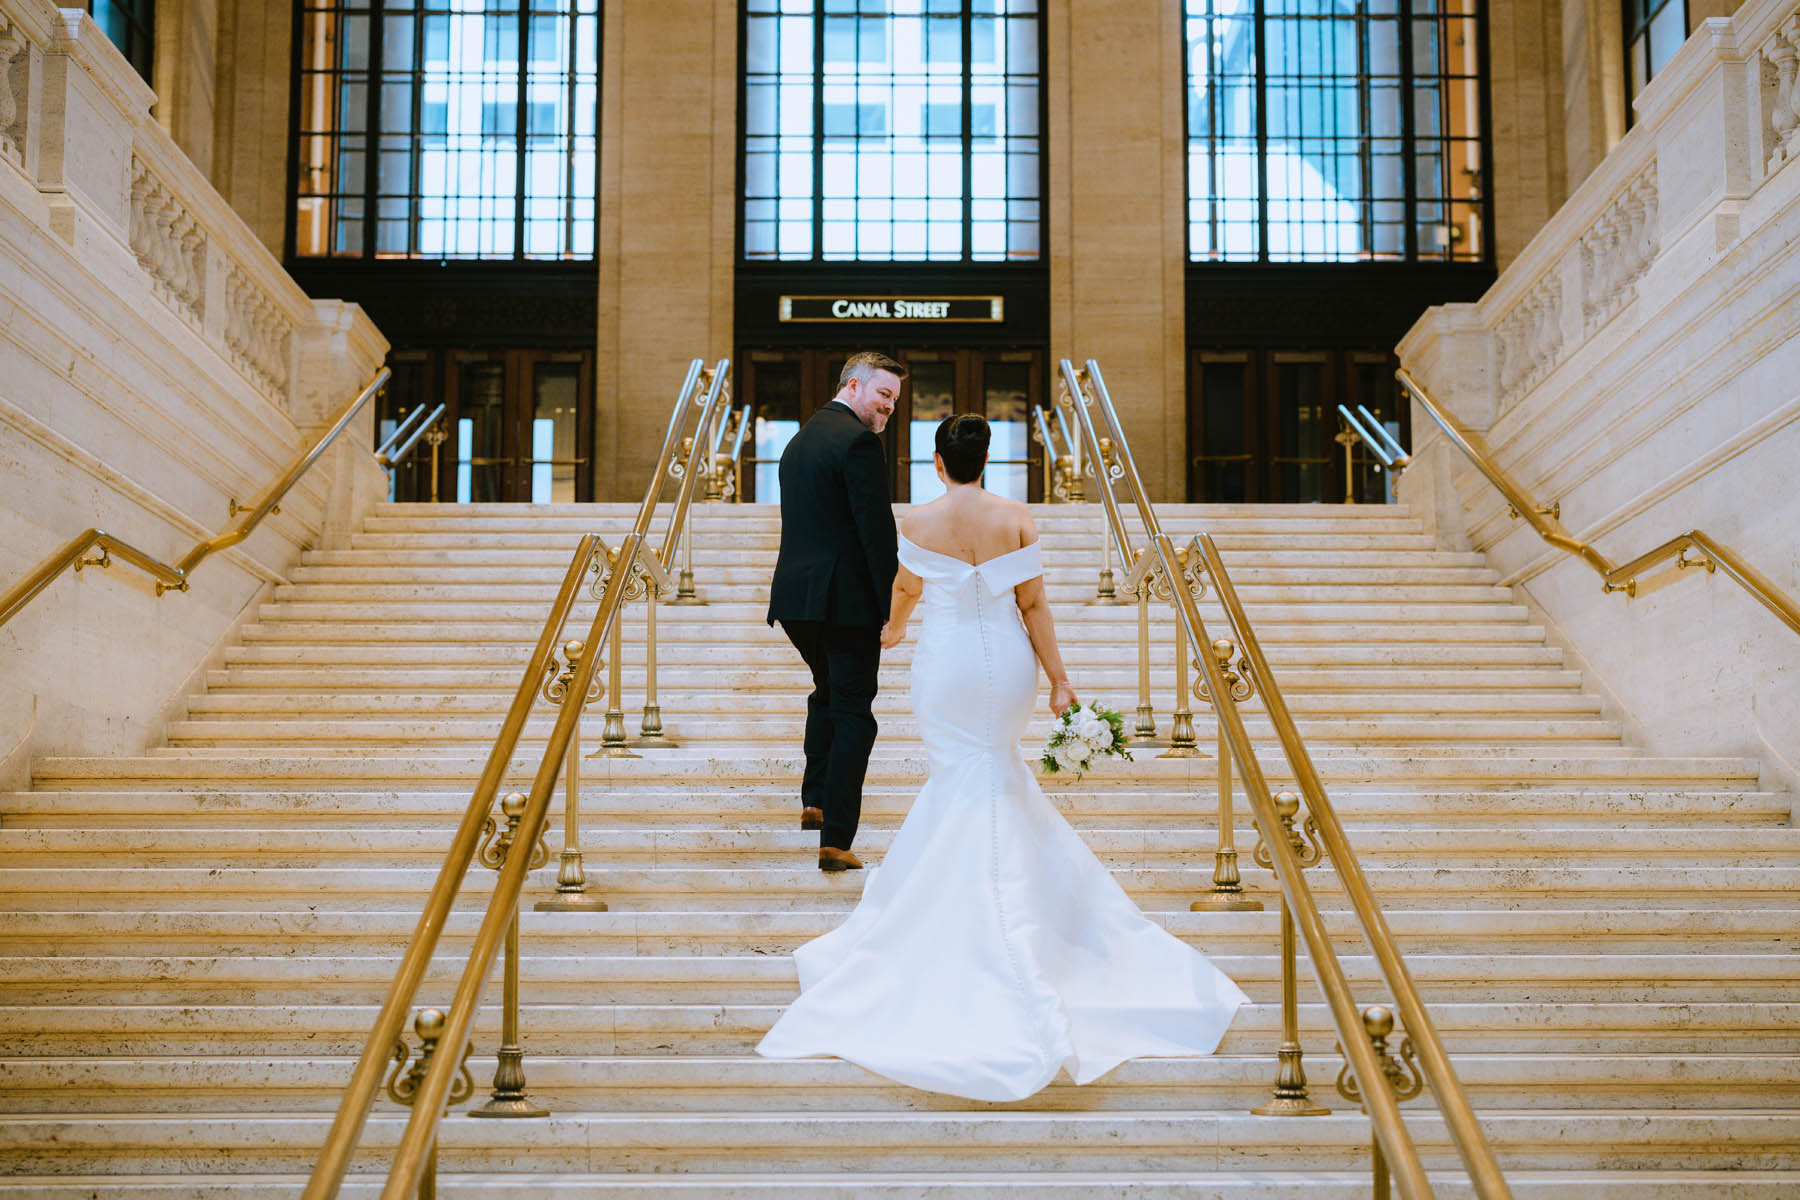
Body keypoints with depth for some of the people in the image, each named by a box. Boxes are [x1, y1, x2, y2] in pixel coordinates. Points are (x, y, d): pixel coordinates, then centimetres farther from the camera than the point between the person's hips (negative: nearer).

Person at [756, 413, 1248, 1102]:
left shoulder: (918, 523, -6)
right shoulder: (1016, 519, -7)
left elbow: (906, 590, 13)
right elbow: (1034, 604, -7)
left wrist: (893, 629, 36)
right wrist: (1059, 681, -2)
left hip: (945, 669, -1)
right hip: (1007, 663, 2)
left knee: (964, 782, 7)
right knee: (991, 774, 23)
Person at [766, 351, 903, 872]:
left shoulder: (799, 440, 16)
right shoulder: (859, 441, -13)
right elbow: (876, 528, -18)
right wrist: (894, 606, -15)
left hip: (794, 597, 8)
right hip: (846, 598, -8)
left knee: (829, 692, 28)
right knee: (852, 714, -2)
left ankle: (815, 801, 38)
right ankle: (836, 839, -5)